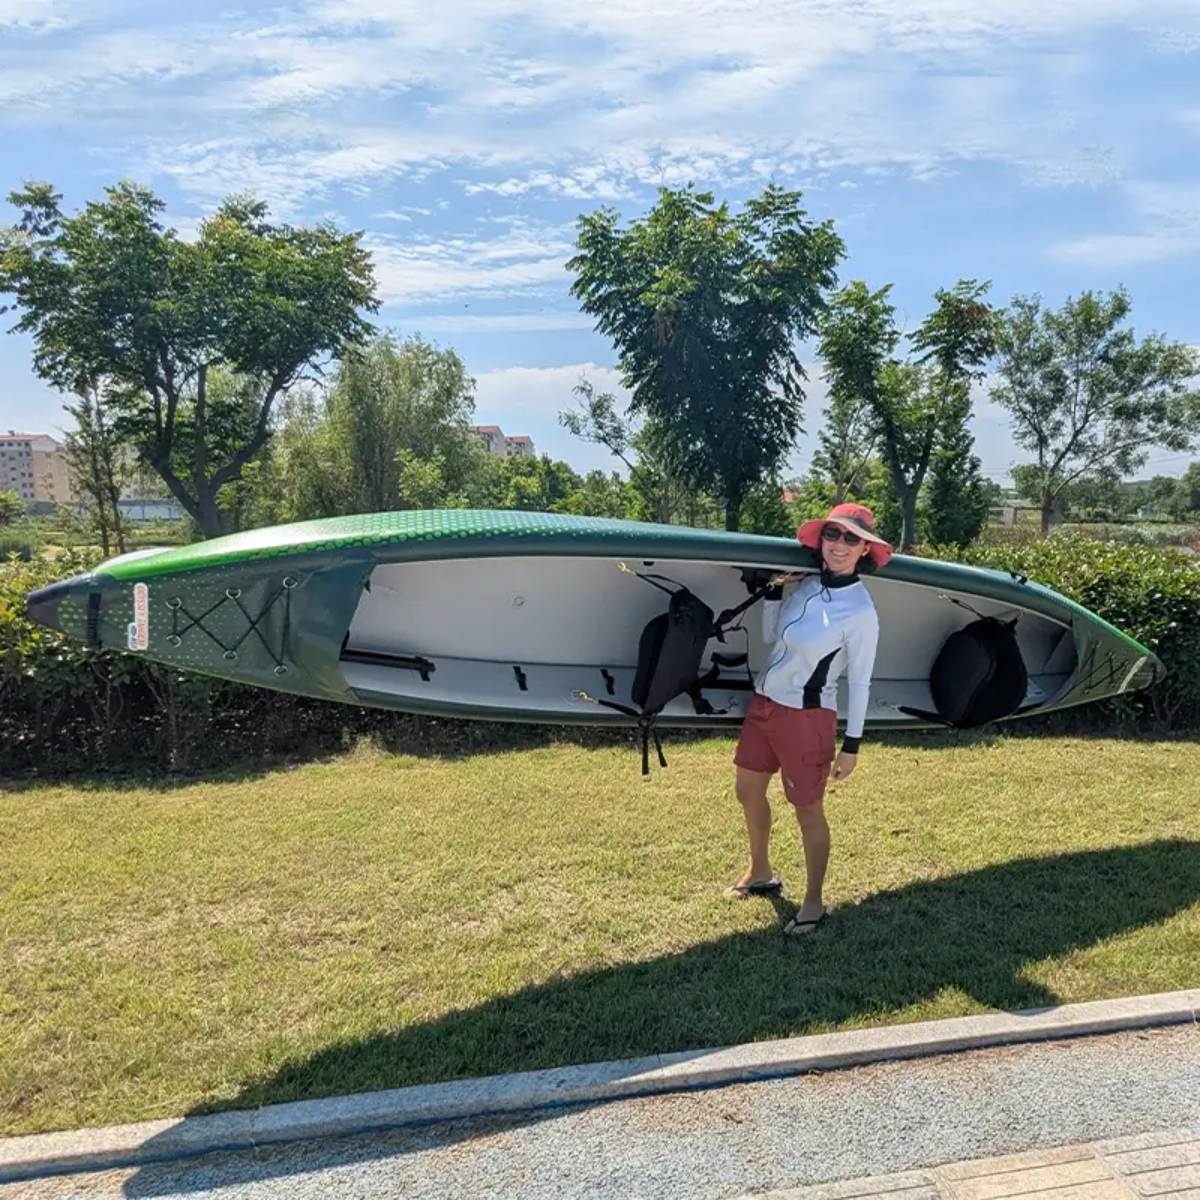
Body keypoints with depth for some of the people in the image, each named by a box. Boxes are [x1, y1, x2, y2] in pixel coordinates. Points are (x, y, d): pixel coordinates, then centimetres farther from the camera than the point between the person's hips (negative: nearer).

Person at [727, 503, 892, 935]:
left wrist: (851, 745, -10)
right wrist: (774, 589, -1)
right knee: (748, 790, 20)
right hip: (764, 701, 7)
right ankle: (761, 873, 43)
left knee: (808, 810, 6)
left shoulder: (860, 611, -17)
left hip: (806, 716, -7)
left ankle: (814, 903, 27)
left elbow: (859, 683, -12)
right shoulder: (805, 583, 0)